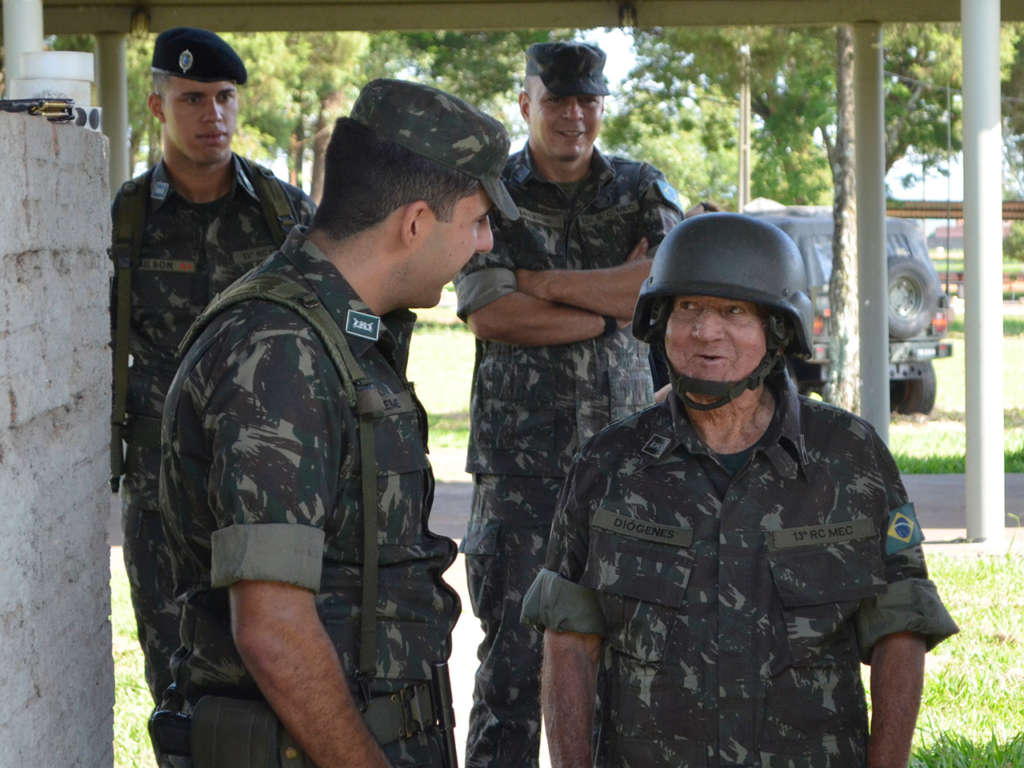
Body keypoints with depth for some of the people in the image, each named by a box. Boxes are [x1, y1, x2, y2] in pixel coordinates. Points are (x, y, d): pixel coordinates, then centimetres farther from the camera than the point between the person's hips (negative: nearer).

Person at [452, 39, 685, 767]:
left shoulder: (641, 190, 10)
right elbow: (490, 313, -10)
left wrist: (543, 281, -10)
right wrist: (617, 297, -9)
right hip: (521, 454, -2)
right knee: (515, 639, -4)